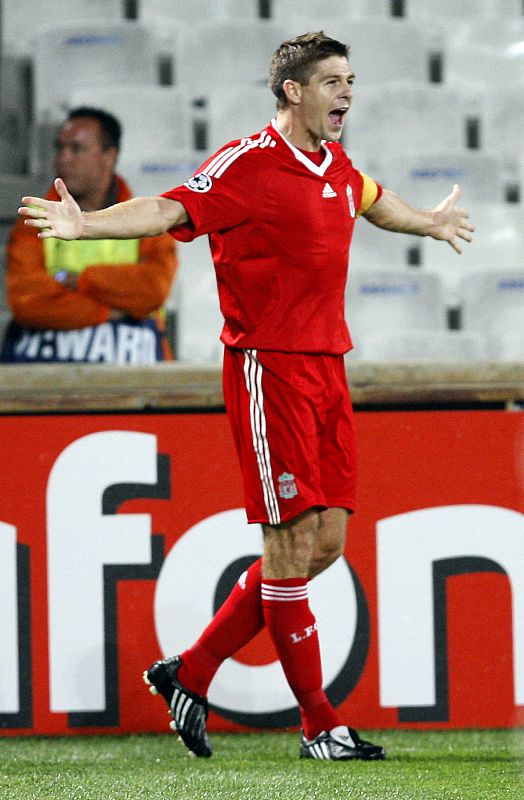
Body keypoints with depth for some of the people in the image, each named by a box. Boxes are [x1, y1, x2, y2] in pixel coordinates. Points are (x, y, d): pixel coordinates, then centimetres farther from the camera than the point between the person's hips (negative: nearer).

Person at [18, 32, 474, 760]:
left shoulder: (337, 165, 14)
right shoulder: (246, 164, -10)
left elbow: (374, 200, 37)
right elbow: (172, 209, -21)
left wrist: (429, 223, 55)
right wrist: (86, 223, -37)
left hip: (326, 367, 9)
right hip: (269, 367, -9)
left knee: (326, 542, 7)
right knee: (292, 543, -5)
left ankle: (190, 673, 17)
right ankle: (319, 725, 1)